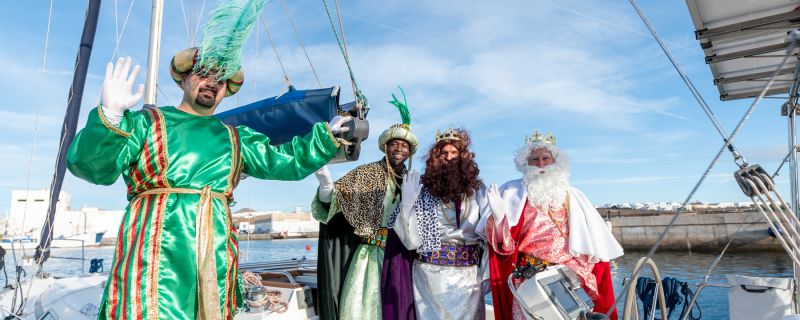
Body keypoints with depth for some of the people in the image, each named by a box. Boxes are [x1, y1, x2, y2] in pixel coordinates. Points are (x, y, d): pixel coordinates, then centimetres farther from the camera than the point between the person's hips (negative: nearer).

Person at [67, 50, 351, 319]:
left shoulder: (237, 139, 18)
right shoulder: (146, 122, 8)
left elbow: (287, 161, 18)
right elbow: (91, 165, -5)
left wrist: (327, 134, 13)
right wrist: (110, 115, -22)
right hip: (154, 254, -3)